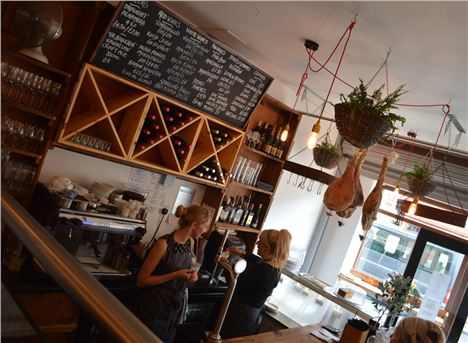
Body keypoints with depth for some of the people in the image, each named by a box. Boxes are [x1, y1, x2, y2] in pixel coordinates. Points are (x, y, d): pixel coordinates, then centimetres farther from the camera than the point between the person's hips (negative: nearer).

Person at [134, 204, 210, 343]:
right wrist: (175, 275, -26)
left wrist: (191, 275, -6)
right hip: (154, 307, -7)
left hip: (175, 306, 7)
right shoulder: (164, 244, -24)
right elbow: (141, 280, -18)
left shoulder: (190, 243, -2)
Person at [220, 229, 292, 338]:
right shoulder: (276, 268, -4)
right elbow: (259, 261, 18)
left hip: (240, 312, -8)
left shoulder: (261, 269, -32)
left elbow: (236, 286, -23)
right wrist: (241, 254, 19)